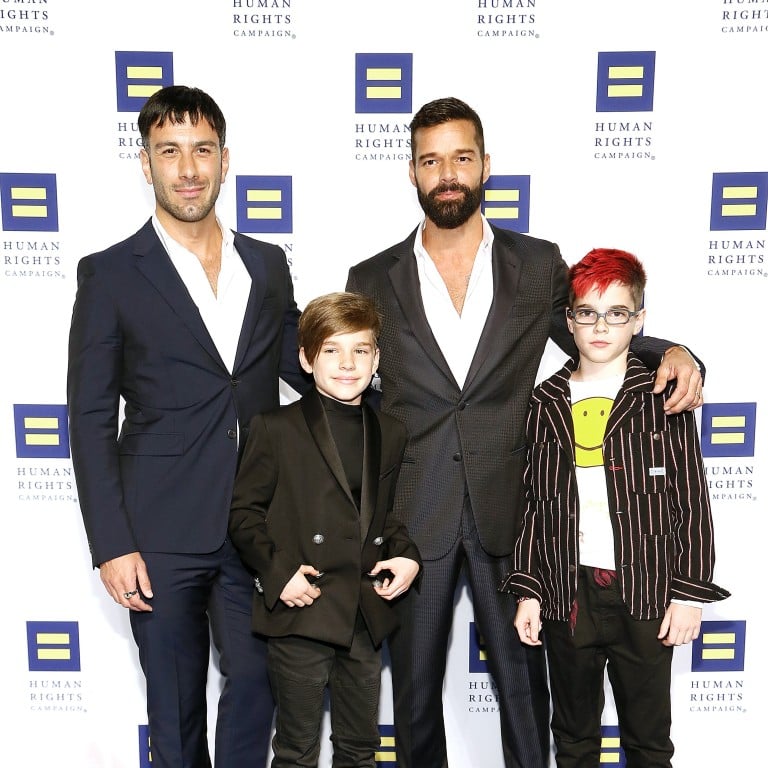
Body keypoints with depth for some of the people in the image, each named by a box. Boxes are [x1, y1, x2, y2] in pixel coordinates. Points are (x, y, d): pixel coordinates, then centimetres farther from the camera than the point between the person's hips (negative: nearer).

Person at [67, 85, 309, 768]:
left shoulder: (269, 265, 8)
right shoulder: (110, 274, -3)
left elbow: (305, 368, 15)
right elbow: (90, 420, -4)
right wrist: (111, 545, -9)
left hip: (257, 527, 3)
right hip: (162, 533, -2)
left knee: (257, 681, 10)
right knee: (176, 705, 13)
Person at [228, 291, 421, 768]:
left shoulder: (390, 434, 9)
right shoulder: (277, 429, -6)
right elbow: (244, 511, -4)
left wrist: (406, 554, 1)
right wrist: (277, 571, -16)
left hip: (367, 617, 5)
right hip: (302, 613, -4)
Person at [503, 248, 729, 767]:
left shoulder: (664, 397, -3)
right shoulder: (546, 403, 4)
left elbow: (693, 502, -3)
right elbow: (536, 504, 6)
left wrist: (690, 592, -6)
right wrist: (528, 589, 3)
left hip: (647, 592, -2)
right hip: (567, 591, 2)